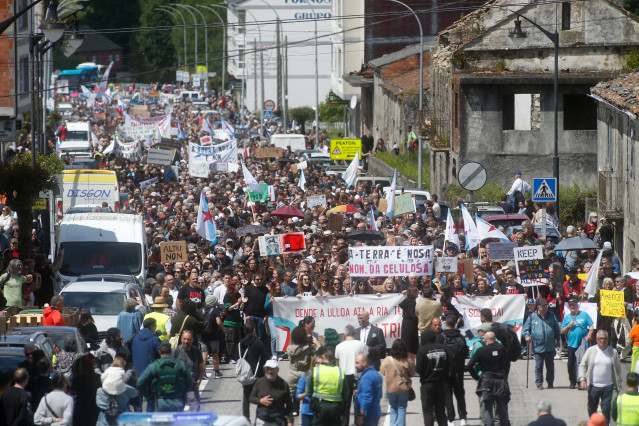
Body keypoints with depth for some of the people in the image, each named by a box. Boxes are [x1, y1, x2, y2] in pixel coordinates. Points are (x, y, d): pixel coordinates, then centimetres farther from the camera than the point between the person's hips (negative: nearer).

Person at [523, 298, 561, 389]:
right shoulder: (532, 317, 4)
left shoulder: (551, 316, 10)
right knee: (538, 367, -4)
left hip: (550, 347, 2)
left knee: (550, 366, 9)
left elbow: (557, 329, 16)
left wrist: (558, 338, 6)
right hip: (538, 347, -2)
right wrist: (527, 336, -11)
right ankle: (539, 384, 2)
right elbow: (526, 328, 7)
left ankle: (550, 383, 22)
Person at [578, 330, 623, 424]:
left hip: (608, 386, 0)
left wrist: (618, 385, 9)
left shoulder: (613, 352, 1)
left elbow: (618, 369, 9)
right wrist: (582, 379, -10)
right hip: (593, 385, 0)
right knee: (592, 409, 11)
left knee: (606, 409, -3)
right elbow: (583, 366, 3)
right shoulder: (590, 351, 0)